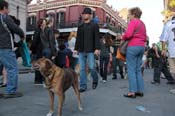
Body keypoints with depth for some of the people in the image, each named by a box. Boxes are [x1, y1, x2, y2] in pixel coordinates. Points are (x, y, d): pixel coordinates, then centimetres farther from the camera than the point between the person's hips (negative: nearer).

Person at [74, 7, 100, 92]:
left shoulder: (94, 25, 5)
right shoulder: (80, 27, 18)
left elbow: (97, 38, -4)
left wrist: (97, 48, -14)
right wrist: (76, 48, 12)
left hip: (90, 50, -4)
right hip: (81, 51, 4)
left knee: (91, 67, -5)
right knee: (82, 69, 2)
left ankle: (95, 80, 24)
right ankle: (83, 86, 8)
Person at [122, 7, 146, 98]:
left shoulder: (133, 22, -5)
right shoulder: (142, 23, 19)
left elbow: (128, 34, -19)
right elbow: (145, 38, 21)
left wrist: (123, 38, -1)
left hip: (133, 46, -8)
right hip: (142, 46, 8)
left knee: (131, 69, -5)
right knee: (138, 69, 12)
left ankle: (132, 92, -4)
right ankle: (140, 90, 14)